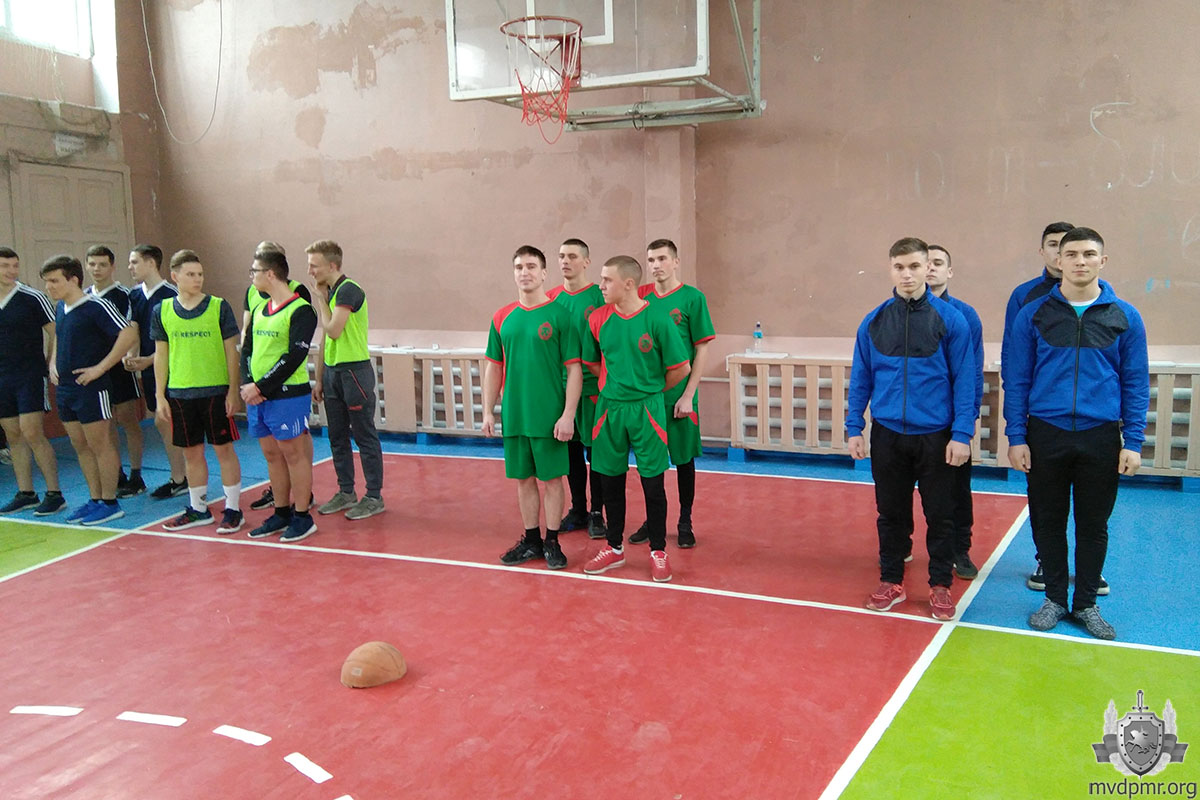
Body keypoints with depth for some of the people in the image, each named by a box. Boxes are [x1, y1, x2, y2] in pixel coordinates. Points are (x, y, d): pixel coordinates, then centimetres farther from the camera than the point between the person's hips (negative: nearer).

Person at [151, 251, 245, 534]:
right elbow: (161, 355, 9)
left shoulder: (219, 307, -3)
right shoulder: (162, 311, 4)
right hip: (180, 392, 3)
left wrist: (232, 391, -5)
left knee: (224, 449, 2)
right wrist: (160, 396, 6)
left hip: (215, 391, -3)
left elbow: (231, 351, -1)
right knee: (191, 452, 11)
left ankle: (233, 509, 12)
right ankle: (198, 509, 25)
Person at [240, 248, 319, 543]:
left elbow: (294, 356, -18)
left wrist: (261, 387, -18)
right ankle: (281, 513, 25)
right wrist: (248, 384, -4)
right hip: (257, 396, 8)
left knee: (294, 454, 0)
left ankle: (302, 517, 10)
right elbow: (247, 349, 14)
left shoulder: (300, 310, -11)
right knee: (272, 455, 14)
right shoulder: (260, 310, 14)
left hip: (287, 394, -8)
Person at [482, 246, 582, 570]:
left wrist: (568, 415, -13)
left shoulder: (560, 315, -6)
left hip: (549, 417, -4)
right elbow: (493, 367, 12)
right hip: (513, 417, 4)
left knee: (551, 479, 5)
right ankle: (530, 540, 25)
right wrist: (488, 412, 7)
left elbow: (575, 369, -7)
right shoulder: (502, 318, 6)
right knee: (523, 478, 12)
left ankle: (552, 542, 18)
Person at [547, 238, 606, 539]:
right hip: (561, 386, 4)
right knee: (571, 449, 12)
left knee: (595, 450, 4)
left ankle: (597, 513, 16)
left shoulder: (600, 297, -6)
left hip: (592, 387, -4)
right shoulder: (551, 298, 6)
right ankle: (578, 511, 25)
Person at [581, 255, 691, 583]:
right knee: (611, 481, 11)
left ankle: (658, 552, 19)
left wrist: (649, 391, 6)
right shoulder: (598, 319, -1)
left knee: (653, 483, 4)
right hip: (609, 409, 3)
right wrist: (617, 384, 10)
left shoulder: (657, 319, -12)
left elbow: (681, 367, -5)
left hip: (646, 410, -3)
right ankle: (614, 548, 27)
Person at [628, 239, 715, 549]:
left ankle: (685, 523, 20)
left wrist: (688, 395, -11)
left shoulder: (692, 297, -6)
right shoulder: (642, 297, 4)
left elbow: (702, 349, -7)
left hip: (679, 396, -3)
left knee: (684, 459, 7)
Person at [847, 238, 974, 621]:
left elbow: (964, 380, -6)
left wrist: (962, 434, -11)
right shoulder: (873, 322, 2)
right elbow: (860, 380, 6)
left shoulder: (950, 319, -6)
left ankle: (941, 586, 24)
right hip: (887, 435, 2)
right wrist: (854, 428, 2)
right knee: (890, 513, 13)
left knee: (940, 515, 8)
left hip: (935, 436, -2)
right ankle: (891, 582, 27)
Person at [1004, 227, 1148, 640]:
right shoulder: (1033, 314, 0)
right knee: (1048, 521, 9)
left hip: (1101, 437, 0)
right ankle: (1054, 598, 25)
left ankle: (1086, 603, 24)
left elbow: (1136, 384, 4)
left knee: (1093, 524, 9)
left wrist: (1133, 442, -1)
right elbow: (1016, 380, 1)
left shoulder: (1125, 317, 2)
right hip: (1045, 435, 0)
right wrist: (1016, 436, -4)